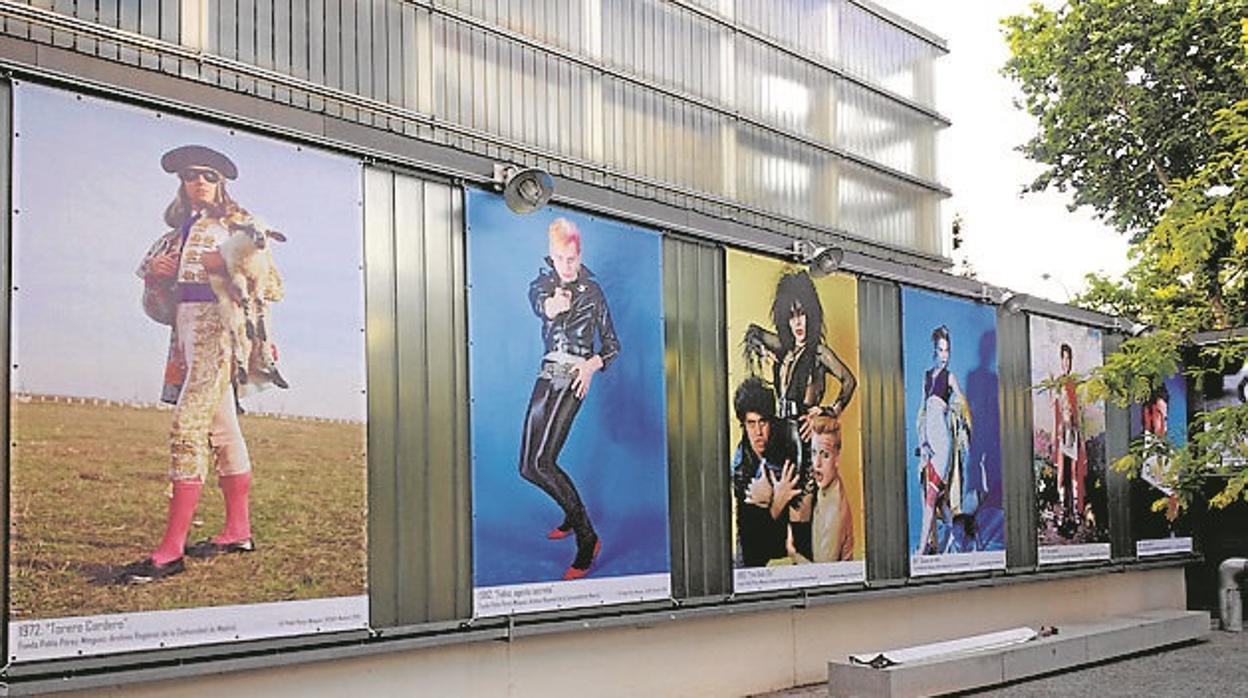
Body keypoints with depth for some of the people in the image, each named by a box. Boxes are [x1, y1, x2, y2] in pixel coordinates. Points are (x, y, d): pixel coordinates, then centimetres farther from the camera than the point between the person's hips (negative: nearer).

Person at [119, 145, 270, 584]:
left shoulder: (238, 225, 4)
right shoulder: (179, 232, 22)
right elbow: (159, 307, 21)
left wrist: (226, 266, -21)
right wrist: (153, 273, 1)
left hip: (218, 327, -7)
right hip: (185, 330, 7)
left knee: (188, 428, -16)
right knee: (221, 428, 9)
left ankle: (171, 550, -21)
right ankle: (238, 531, 15)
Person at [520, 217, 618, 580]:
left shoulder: (592, 291, 3)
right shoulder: (545, 282, 10)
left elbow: (611, 345, 6)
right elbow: (536, 299, -15)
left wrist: (592, 364, -13)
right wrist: (551, 304, -36)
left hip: (574, 377, -6)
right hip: (547, 375, 6)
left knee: (541, 461, -20)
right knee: (528, 467, 8)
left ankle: (587, 537, -14)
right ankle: (574, 513, 32)